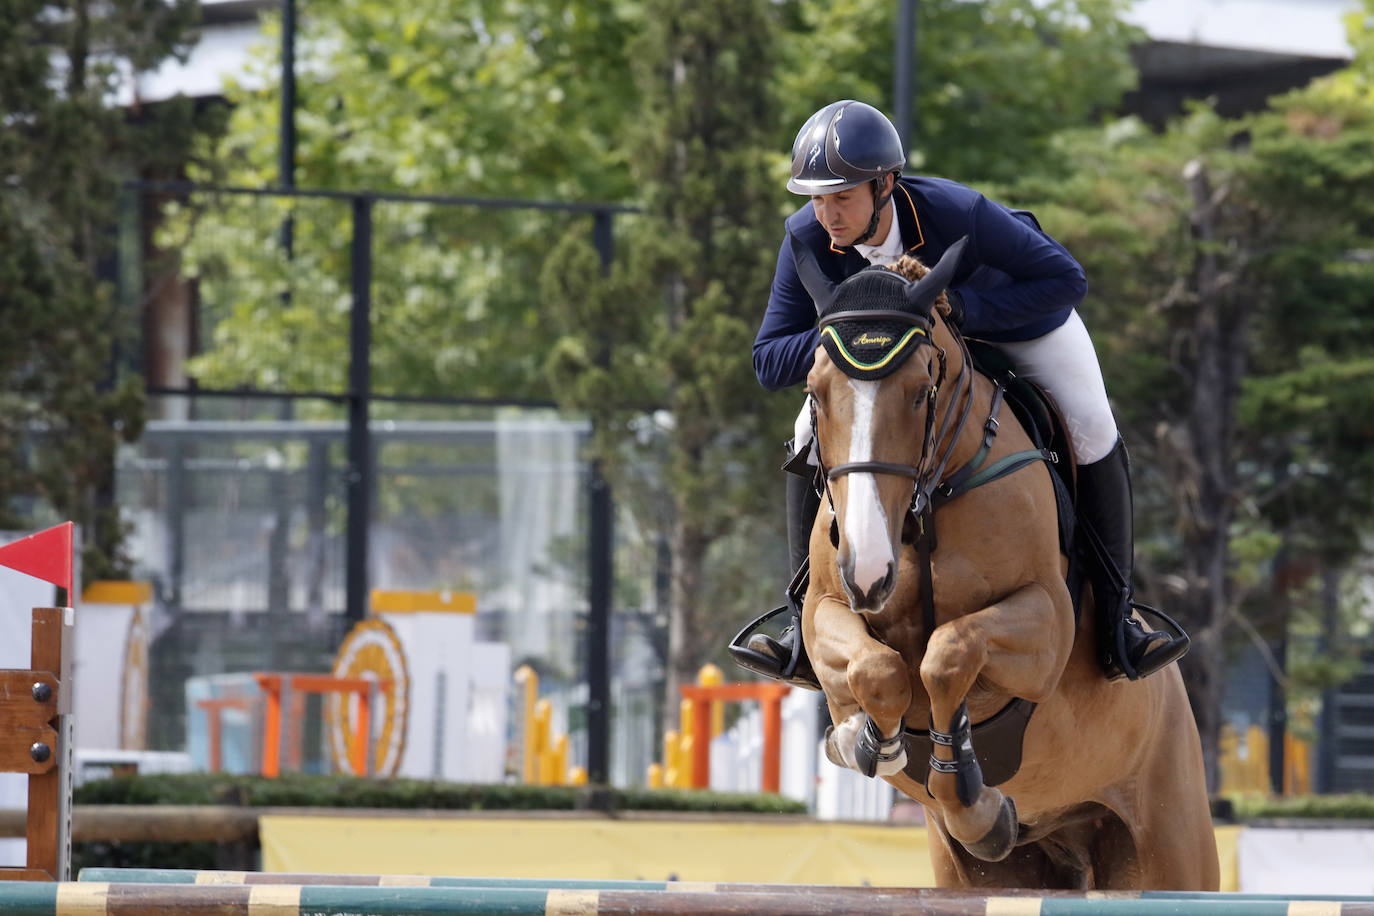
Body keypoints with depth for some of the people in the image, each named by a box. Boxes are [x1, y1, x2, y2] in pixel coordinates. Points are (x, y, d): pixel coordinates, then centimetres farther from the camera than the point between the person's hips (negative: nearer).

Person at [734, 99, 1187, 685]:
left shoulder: (958, 214, -42)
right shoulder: (808, 238, -32)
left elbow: (1066, 278, -34)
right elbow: (769, 362, -27)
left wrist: (964, 308, -47)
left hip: (1018, 315, -3)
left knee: (1092, 433, -20)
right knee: (814, 434, -14)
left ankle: (1116, 618, -5)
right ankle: (806, 623, -4)